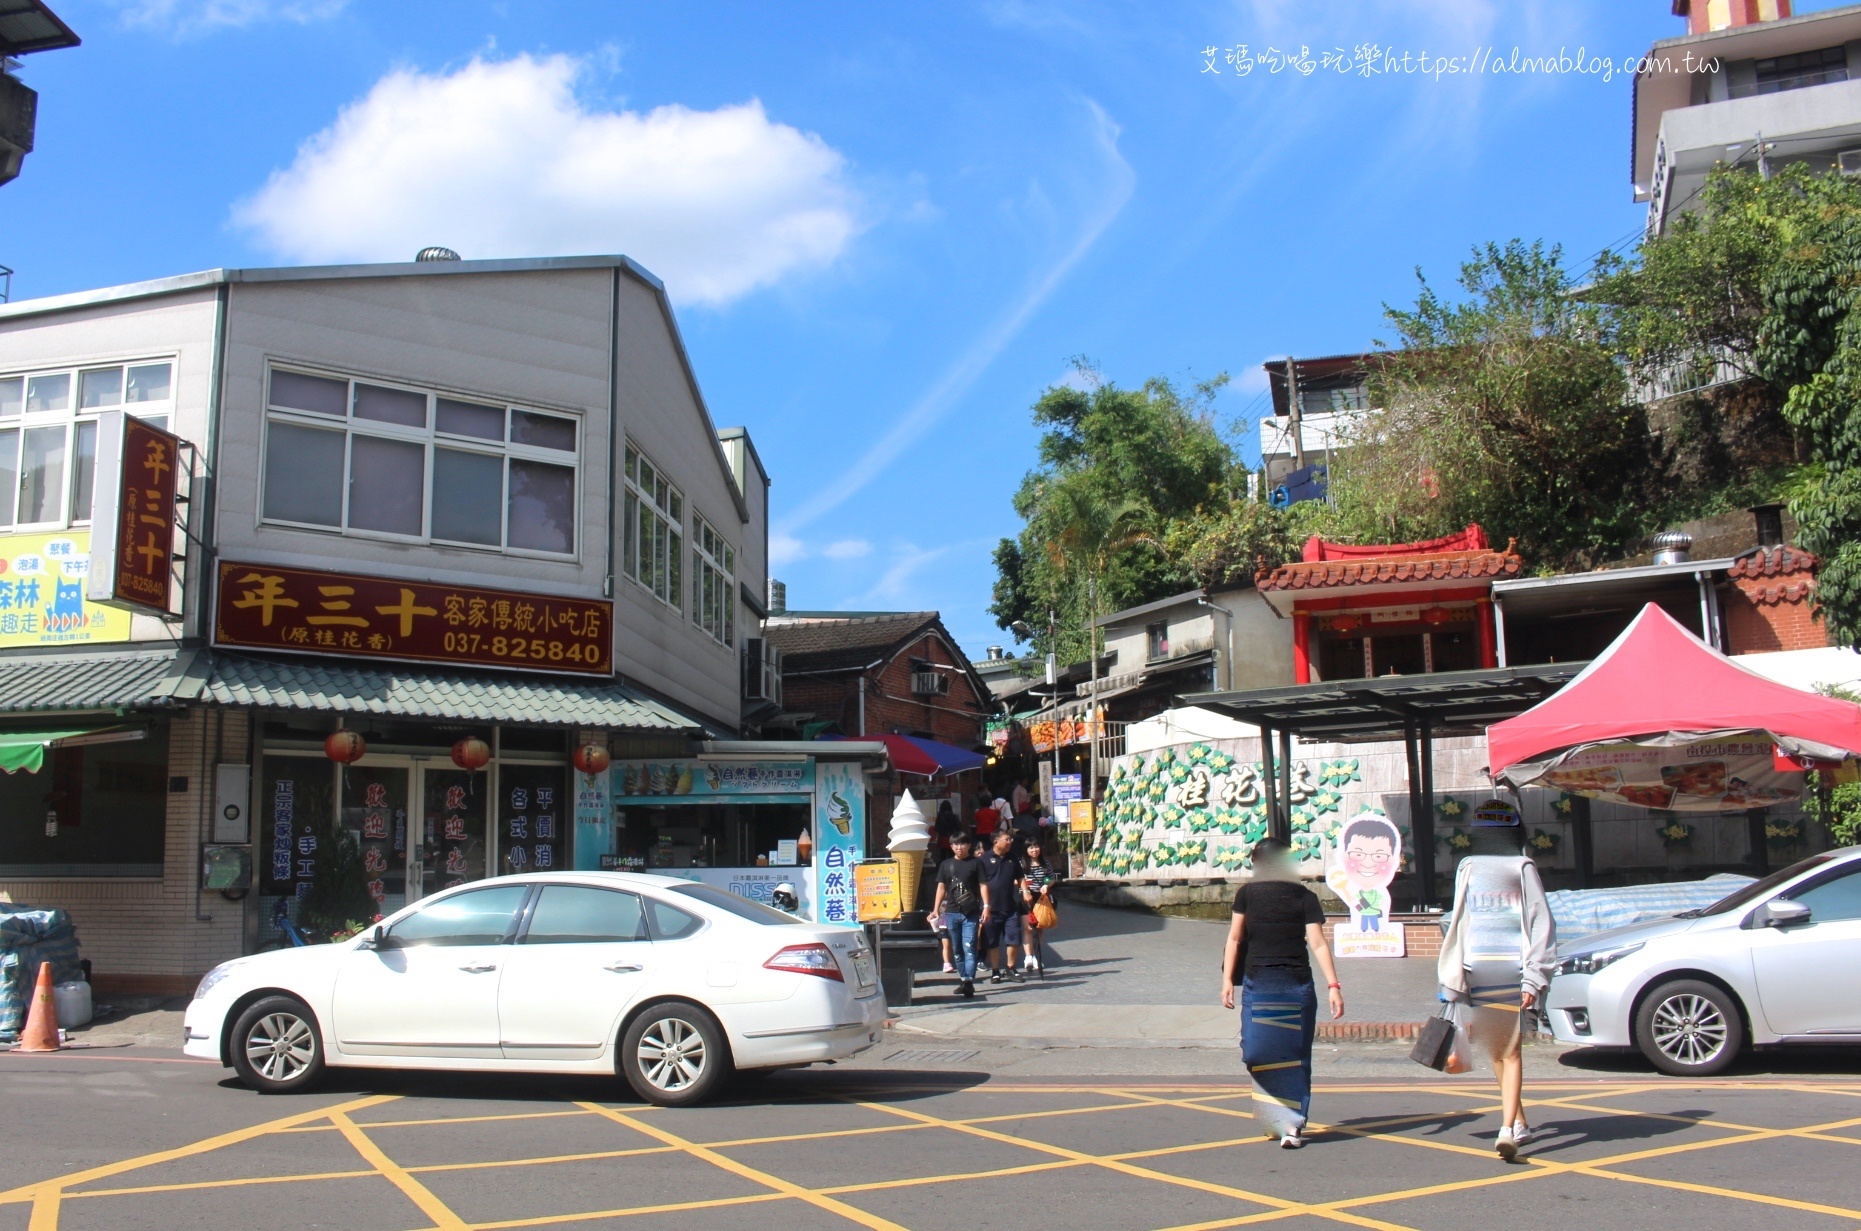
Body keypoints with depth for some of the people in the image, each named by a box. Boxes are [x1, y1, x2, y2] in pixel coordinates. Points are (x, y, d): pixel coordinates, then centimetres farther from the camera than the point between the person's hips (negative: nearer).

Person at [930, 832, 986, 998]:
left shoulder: (976, 863, 3)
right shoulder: (946, 865, 12)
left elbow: (983, 885, 1)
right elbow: (941, 887, 14)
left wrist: (986, 906, -9)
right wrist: (936, 909, 7)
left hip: (971, 913, -4)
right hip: (951, 913, 4)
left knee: (969, 948, -11)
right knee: (957, 949, 9)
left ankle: (969, 981, -18)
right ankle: (963, 979, 17)